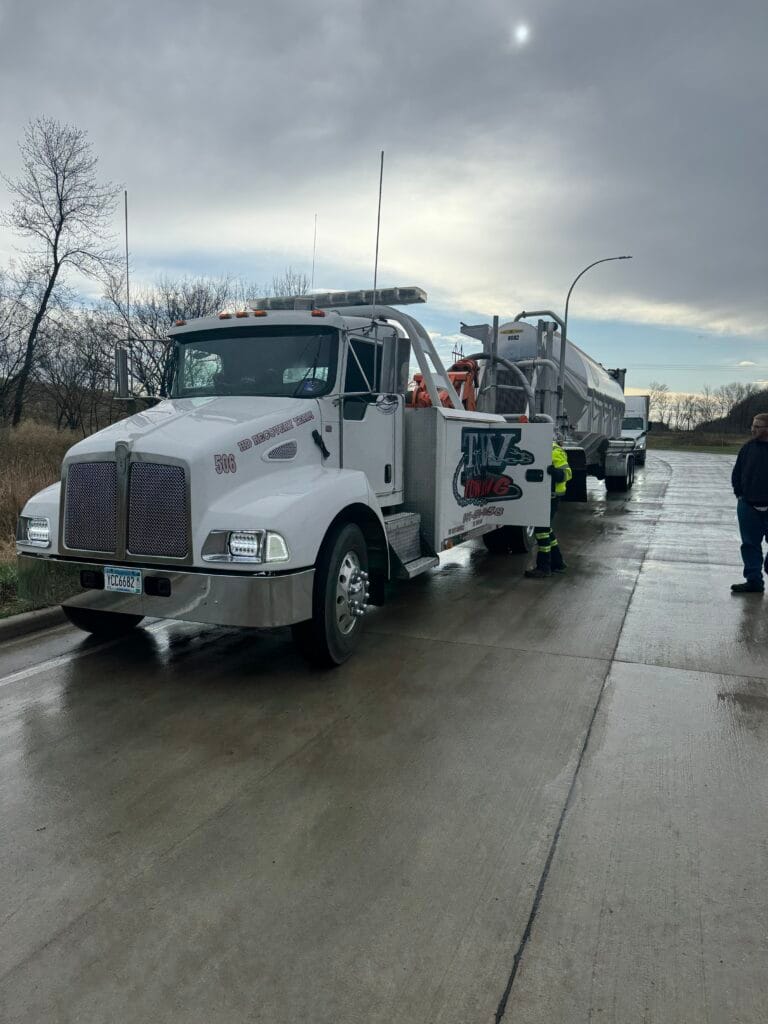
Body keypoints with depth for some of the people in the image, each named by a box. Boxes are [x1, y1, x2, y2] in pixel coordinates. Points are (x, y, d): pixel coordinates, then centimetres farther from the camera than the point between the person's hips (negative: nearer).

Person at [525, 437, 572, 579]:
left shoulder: (555, 452, -15)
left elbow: (567, 473, -21)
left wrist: (555, 472, -39)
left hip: (551, 497, -10)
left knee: (542, 530, -7)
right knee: (547, 530, 18)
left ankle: (543, 567, 1)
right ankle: (557, 563, 29)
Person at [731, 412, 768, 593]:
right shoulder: (748, 447, 4)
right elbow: (736, 473, 11)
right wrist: (739, 494, 3)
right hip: (748, 507, 3)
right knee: (750, 545, 6)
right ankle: (753, 580, 13)